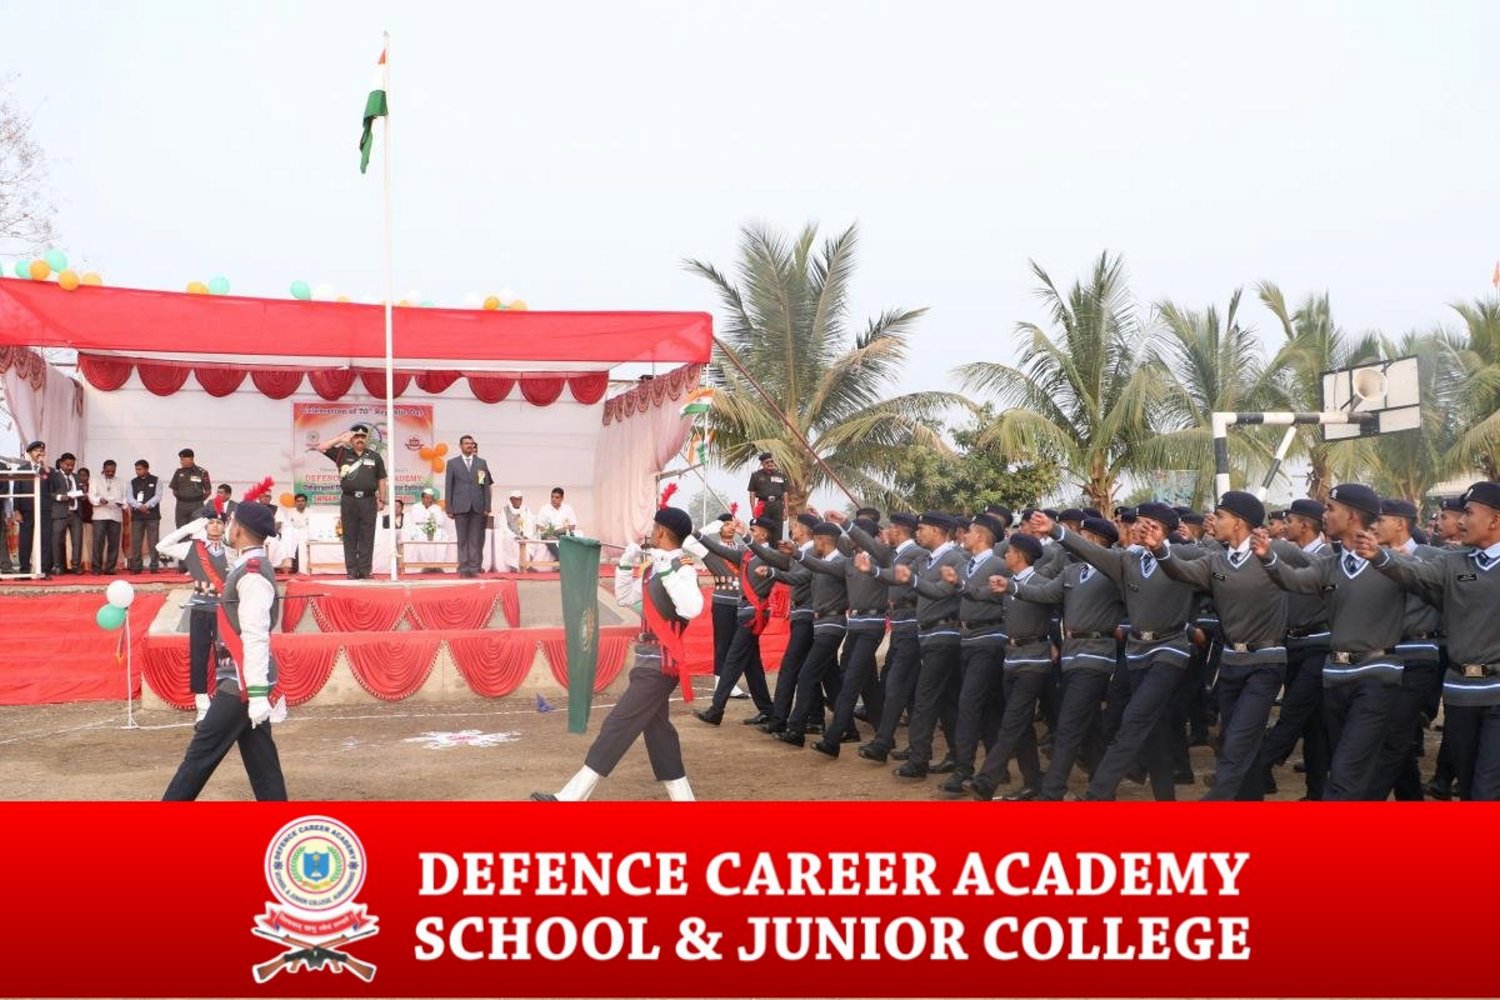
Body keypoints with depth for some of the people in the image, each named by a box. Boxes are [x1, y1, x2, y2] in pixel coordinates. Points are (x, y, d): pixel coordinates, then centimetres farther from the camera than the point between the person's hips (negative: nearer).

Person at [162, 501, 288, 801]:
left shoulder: (252, 574, -16)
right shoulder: (253, 568, 15)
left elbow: (255, 638, -22)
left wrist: (257, 694, -25)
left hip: (241, 686, -10)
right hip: (241, 685, 10)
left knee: (200, 755, -2)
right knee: (261, 763, 10)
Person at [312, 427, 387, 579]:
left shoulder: (375, 457, 11)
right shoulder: (343, 454, 8)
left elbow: (381, 480, 13)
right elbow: (321, 448, 0)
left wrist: (382, 500, 8)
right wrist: (341, 439, 0)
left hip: (368, 500, 0)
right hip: (349, 500, 0)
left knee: (367, 538, 0)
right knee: (350, 537, 1)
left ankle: (365, 571, 4)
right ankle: (352, 571, 5)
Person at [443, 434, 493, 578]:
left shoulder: (481, 463, 12)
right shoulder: (452, 463, 8)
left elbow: (486, 486, 9)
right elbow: (448, 487, 5)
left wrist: (487, 507, 1)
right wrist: (449, 508, -1)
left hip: (478, 507, 1)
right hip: (460, 506, -1)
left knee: (476, 539, 0)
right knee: (462, 539, -1)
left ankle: (474, 568, 2)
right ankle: (463, 568, 1)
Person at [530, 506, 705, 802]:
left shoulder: (681, 568, -17)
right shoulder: (654, 565, 11)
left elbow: (692, 609, -34)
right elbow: (626, 598, 21)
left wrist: (668, 571, -33)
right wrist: (627, 563, 8)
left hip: (659, 665, -10)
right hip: (652, 663, 10)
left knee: (618, 727, -8)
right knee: (658, 731, 14)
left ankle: (570, 797, -6)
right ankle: (683, 797, 19)